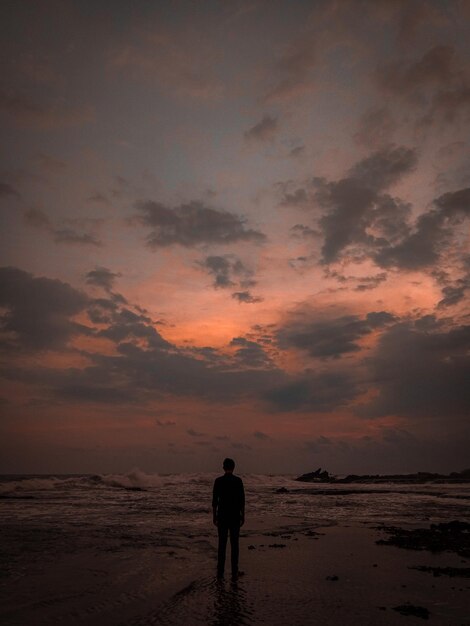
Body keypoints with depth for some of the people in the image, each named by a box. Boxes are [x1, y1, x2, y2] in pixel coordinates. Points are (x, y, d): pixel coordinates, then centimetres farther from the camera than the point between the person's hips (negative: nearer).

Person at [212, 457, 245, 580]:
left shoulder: (218, 481, -4)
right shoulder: (238, 480, -7)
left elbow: (214, 500, -3)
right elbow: (242, 500, -6)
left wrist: (214, 516, 6)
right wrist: (243, 516, 3)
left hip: (222, 516, 1)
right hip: (235, 516, -1)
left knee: (222, 544, 10)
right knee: (234, 544, 6)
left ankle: (220, 572, 13)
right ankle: (234, 573, 7)